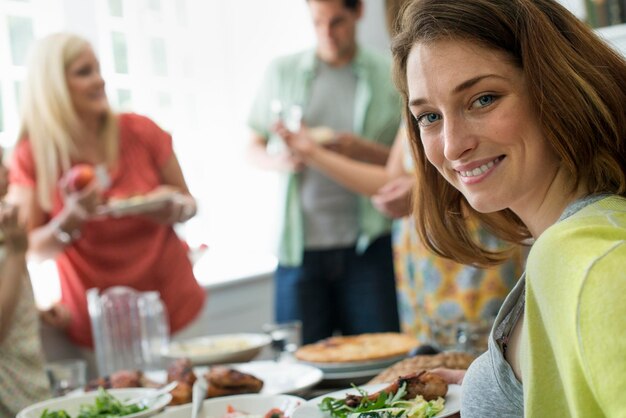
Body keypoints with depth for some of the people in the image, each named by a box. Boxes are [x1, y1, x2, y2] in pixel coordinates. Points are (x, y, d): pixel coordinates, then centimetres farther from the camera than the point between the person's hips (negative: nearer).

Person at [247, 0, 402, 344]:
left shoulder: (389, 77, 4)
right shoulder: (282, 73, 10)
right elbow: (254, 148, 14)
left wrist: (364, 150, -14)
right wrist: (280, 160, -8)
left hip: (367, 243, -1)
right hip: (300, 243, 1)